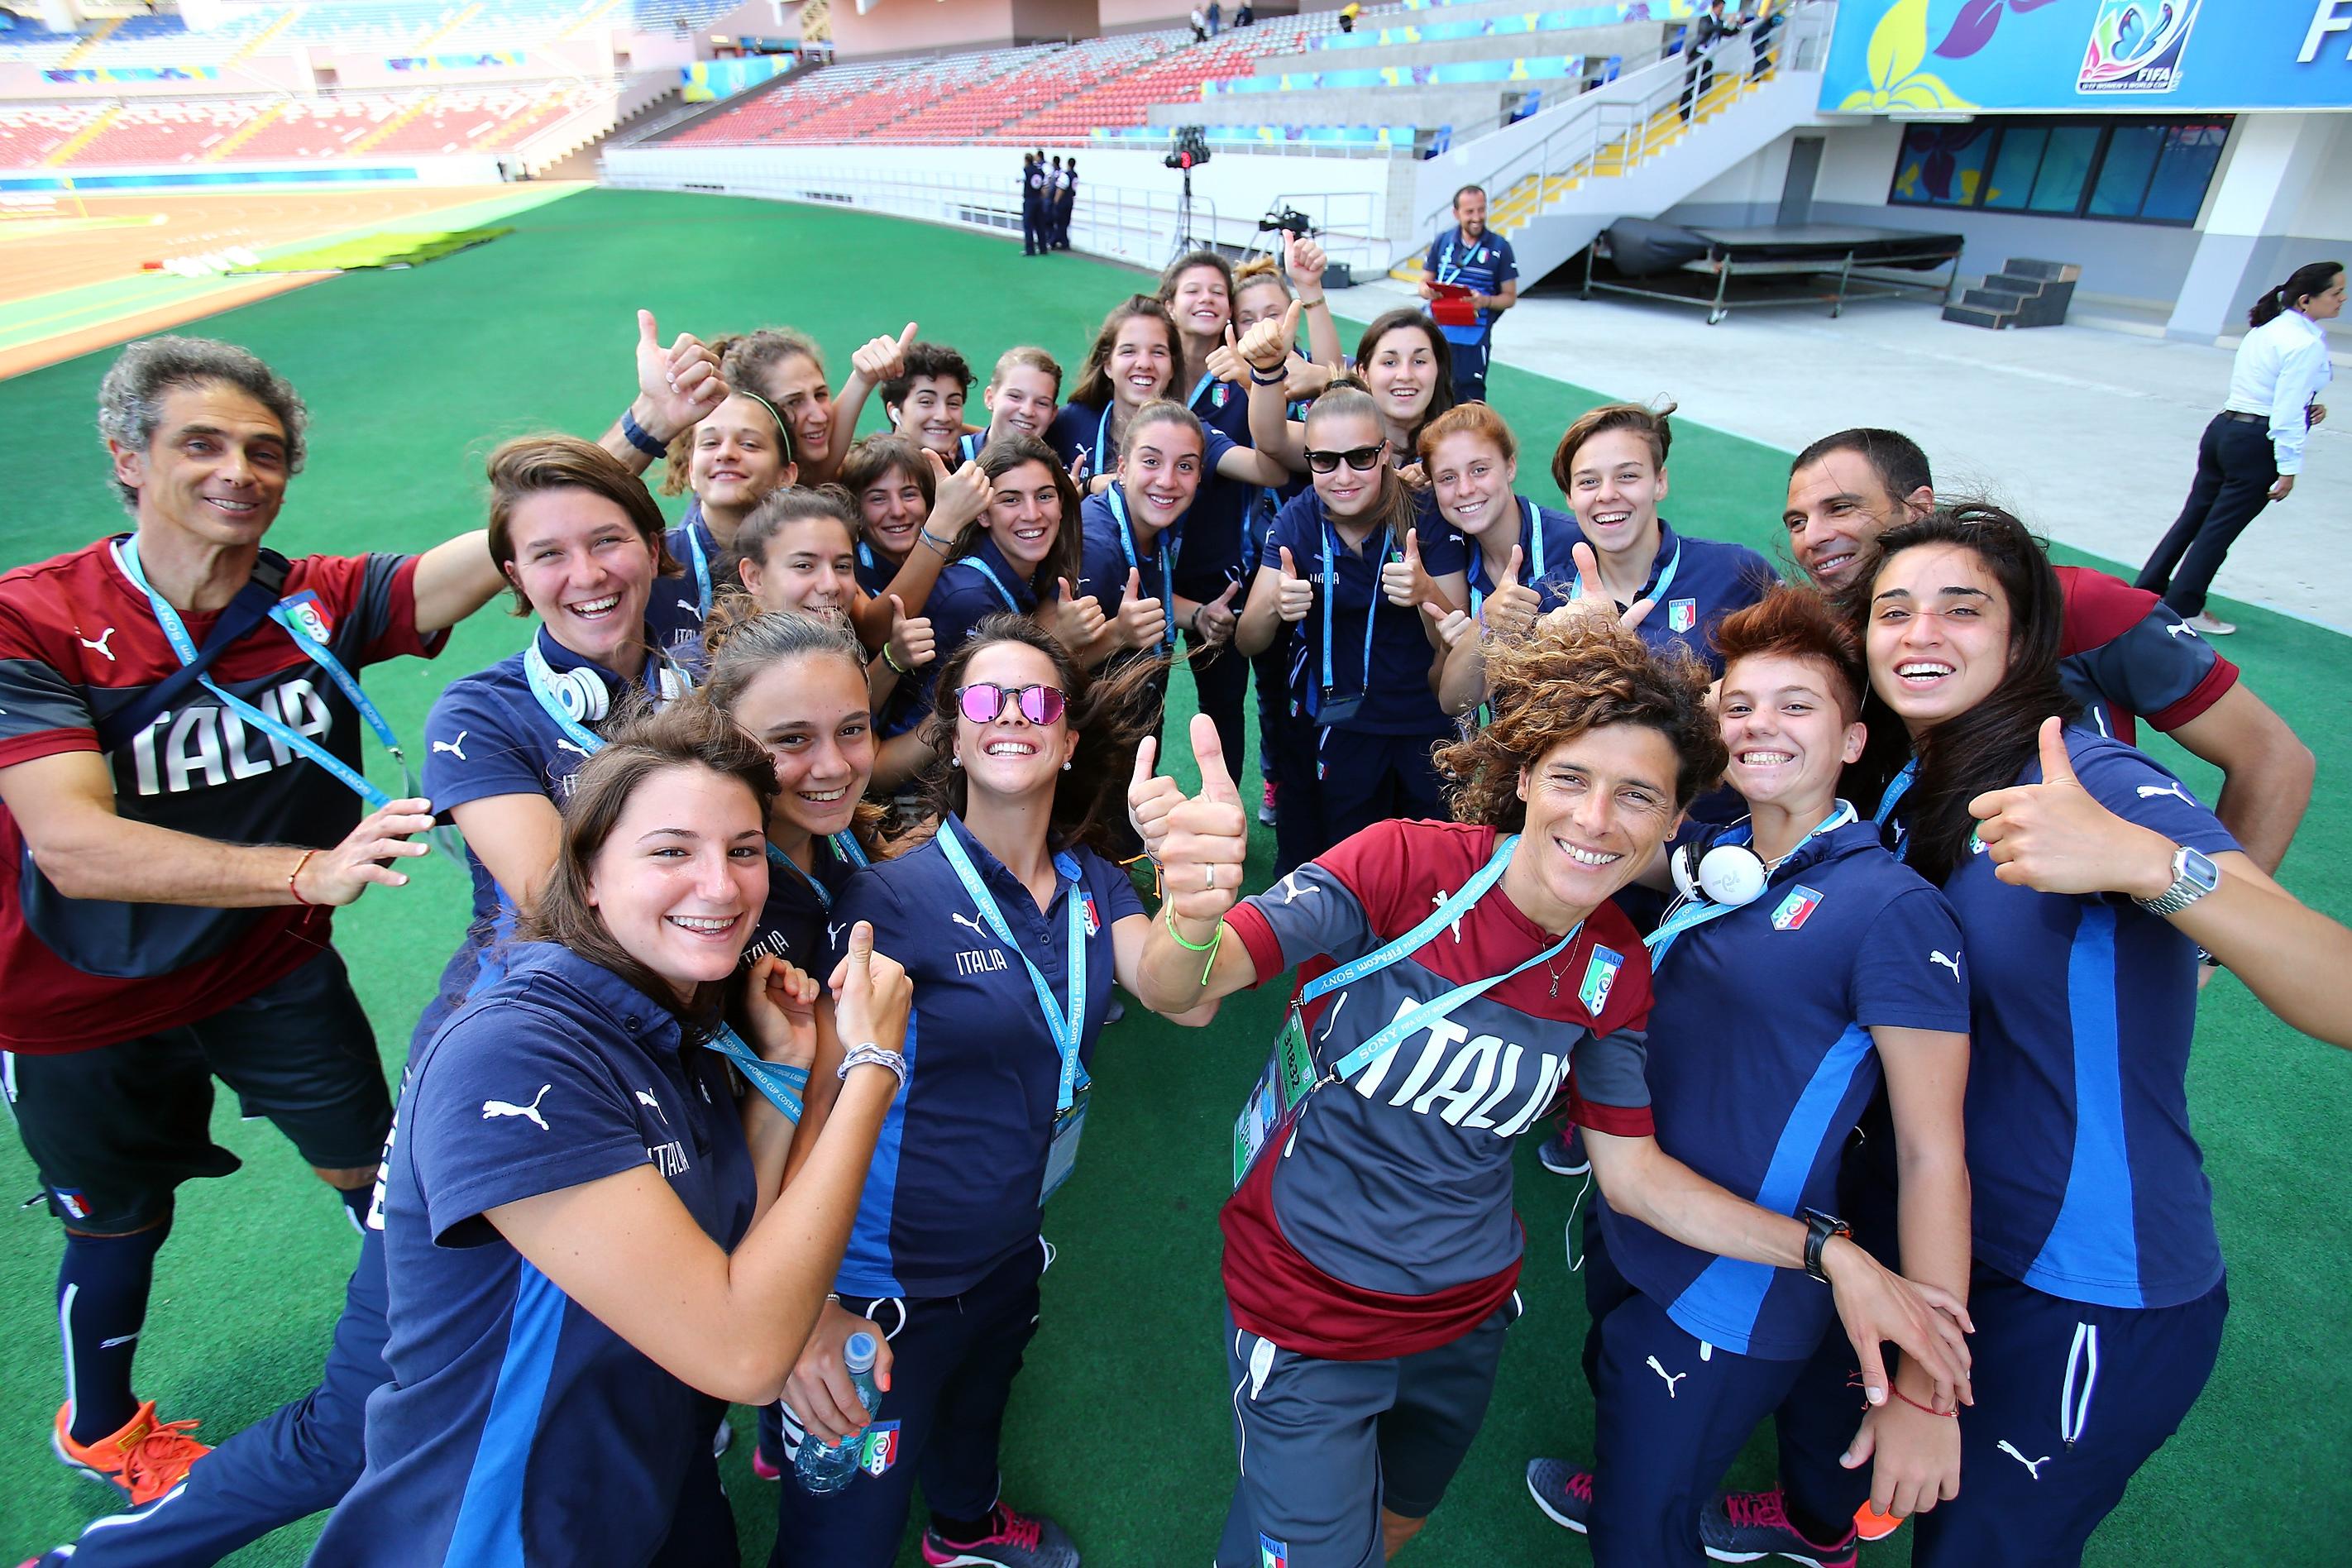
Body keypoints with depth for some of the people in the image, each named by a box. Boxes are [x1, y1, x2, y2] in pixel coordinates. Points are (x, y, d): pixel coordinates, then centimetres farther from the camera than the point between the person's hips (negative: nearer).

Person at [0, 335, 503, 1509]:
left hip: (274, 968, 2)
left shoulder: (320, 601, -16)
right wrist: (311, 868, -46)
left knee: (378, 1175, 12)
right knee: (123, 1226, 21)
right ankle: (100, 1428, 53)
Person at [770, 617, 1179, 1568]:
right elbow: (819, 1103, -21)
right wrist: (811, 1306, -29)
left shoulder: (1093, 883, -4)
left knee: (975, 1418, 34)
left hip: (1010, 1256, 6)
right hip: (889, 1287, -6)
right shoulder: (895, 895, -21)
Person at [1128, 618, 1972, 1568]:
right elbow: (1177, 992, -31)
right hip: (1307, 1320, -5)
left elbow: (1636, 1174, 2)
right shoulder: (1405, 865, -24)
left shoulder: (1616, 974, -8)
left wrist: (1828, 1255, -9)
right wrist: (1193, 918, -54)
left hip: (1468, 1318, 5)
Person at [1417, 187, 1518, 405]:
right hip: (1438, 331, 2)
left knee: (1471, 399, -2)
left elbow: (1510, 297, 4)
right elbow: (1424, 284, 12)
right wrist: (1428, 291, -13)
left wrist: (1486, 301, -18)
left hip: (1474, 336, -2)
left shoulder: (1499, 247, 1)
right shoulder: (1442, 241, 7)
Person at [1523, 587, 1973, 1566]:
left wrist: (1925, 1390, -20)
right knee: (1616, 1398, 31)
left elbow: (1932, 1152, -20)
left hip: (1733, 1292, -6)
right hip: (1627, 1230, 6)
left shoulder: (1890, 910, -20)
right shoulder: (1701, 859, -2)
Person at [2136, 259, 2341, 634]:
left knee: (2194, 515, 14)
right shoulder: (2308, 344, -15)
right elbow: (2287, 412, -17)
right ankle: (2183, 607, 9)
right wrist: (2289, 467, -13)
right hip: (2257, 444, -8)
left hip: (2221, 429, 8)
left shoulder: (2266, 329, 10)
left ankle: (2149, 588, 17)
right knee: (2221, 527, 1)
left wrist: (2308, 405, 7)